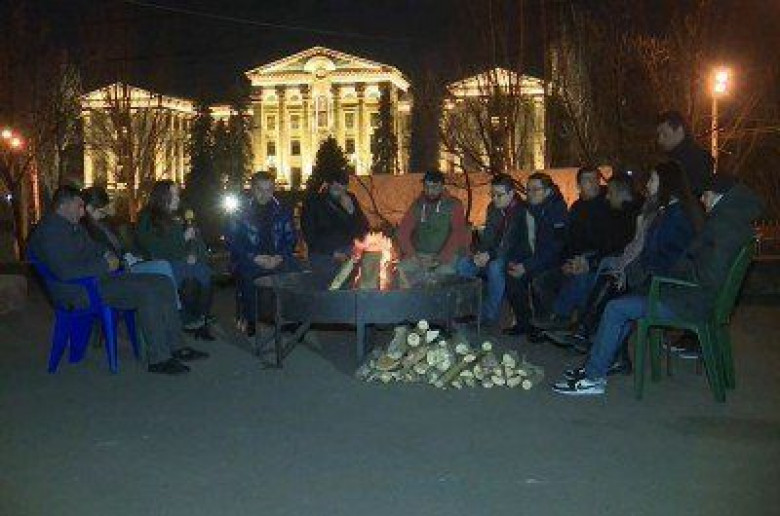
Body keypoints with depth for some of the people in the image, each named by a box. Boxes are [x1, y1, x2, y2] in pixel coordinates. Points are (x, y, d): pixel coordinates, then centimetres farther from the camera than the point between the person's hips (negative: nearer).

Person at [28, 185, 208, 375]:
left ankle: (176, 346, 0)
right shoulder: (50, 231, -12)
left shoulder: (75, 226, 20)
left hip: (101, 278, 11)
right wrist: (105, 265, -16)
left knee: (164, 284, -1)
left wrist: (109, 255, 9)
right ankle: (158, 359, -21)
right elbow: (66, 272, -24)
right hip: (80, 291, -11)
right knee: (147, 293, -28)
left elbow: (94, 247, 34)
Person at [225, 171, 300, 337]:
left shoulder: (282, 211, 14)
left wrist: (280, 257, -6)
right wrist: (254, 258, -12)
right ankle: (251, 322, -18)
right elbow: (231, 241, 1)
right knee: (249, 275, -35)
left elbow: (291, 238, 14)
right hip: (250, 260, -2)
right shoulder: (241, 213, 7)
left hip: (278, 259, 2)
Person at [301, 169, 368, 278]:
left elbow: (363, 229, 7)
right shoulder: (313, 202, 2)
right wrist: (332, 253, -9)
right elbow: (309, 234, -1)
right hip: (322, 255, -2)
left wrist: (351, 211, -11)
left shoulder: (350, 200, 9)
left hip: (348, 253, 2)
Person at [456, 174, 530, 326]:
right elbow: (488, 235, 11)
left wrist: (489, 255, -30)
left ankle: (490, 317, -24)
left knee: (495, 267, -37)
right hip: (494, 257, 7)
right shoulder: (493, 208, 9)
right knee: (462, 264, -14)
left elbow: (511, 245, -19)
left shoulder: (522, 211, -13)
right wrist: (480, 253, -10)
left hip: (517, 260, -7)